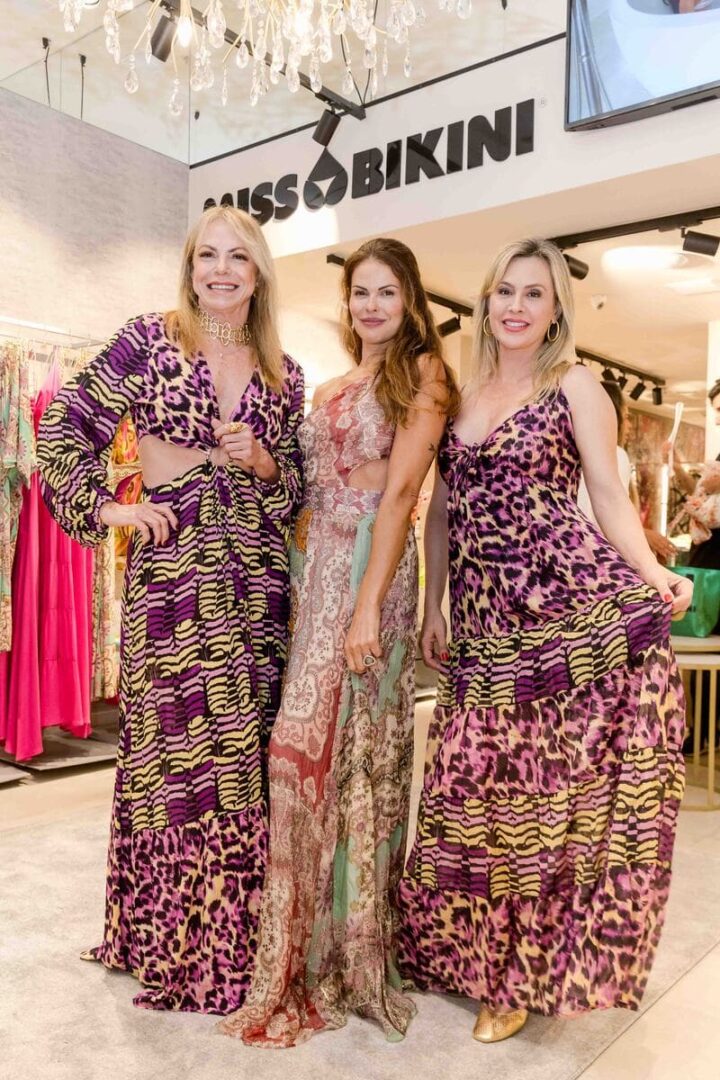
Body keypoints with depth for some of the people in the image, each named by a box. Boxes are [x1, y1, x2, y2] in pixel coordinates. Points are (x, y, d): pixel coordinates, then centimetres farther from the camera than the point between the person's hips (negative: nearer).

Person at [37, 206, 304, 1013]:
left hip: (257, 569, 3)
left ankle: (230, 937, 23)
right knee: (175, 736, 0)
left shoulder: (283, 373, 13)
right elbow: (67, 426, 4)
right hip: (171, 562, -3)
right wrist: (105, 508, -5)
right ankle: (168, 942, 19)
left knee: (246, 742, 6)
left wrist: (262, 460, -3)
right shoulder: (150, 339, 4)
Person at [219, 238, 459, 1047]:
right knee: (308, 745, 7)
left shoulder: (421, 375, 0)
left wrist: (368, 608, -18)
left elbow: (400, 493, -12)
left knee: (353, 746, -4)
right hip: (313, 566, 6)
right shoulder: (329, 390, 20)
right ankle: (311, 945, 23)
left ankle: (347, 953, 12)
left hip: (370, 568, -6)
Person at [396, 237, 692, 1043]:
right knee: (474, 790, 8)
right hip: (483, 622, 4)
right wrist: (433, 610, 12)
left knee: (554, 790, 2)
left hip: (573, 604, -4)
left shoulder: (574, 386, 4)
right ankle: (484, 960, 29)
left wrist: (653, 577, -17)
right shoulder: (459, 397, 16)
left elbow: (609, 499, 0)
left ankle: (526, 970, 22)